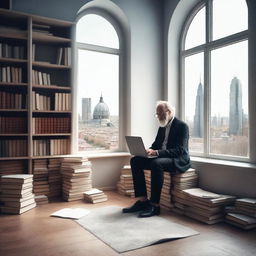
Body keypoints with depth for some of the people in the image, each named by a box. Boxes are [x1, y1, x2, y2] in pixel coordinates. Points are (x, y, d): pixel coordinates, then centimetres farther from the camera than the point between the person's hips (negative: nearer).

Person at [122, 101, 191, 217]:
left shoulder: (182, 126, -10)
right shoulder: (162, 126, 15)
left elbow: (179, 150, -20)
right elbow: (156, 144, 18)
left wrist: (157, 152, -31)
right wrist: (149, 151, -6)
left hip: (178, 161, -8)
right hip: (160, 157, 8)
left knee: (156, 163, -37)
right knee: (135, 160, -10)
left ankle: (155, 205, -28)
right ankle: (143, 200, -11)